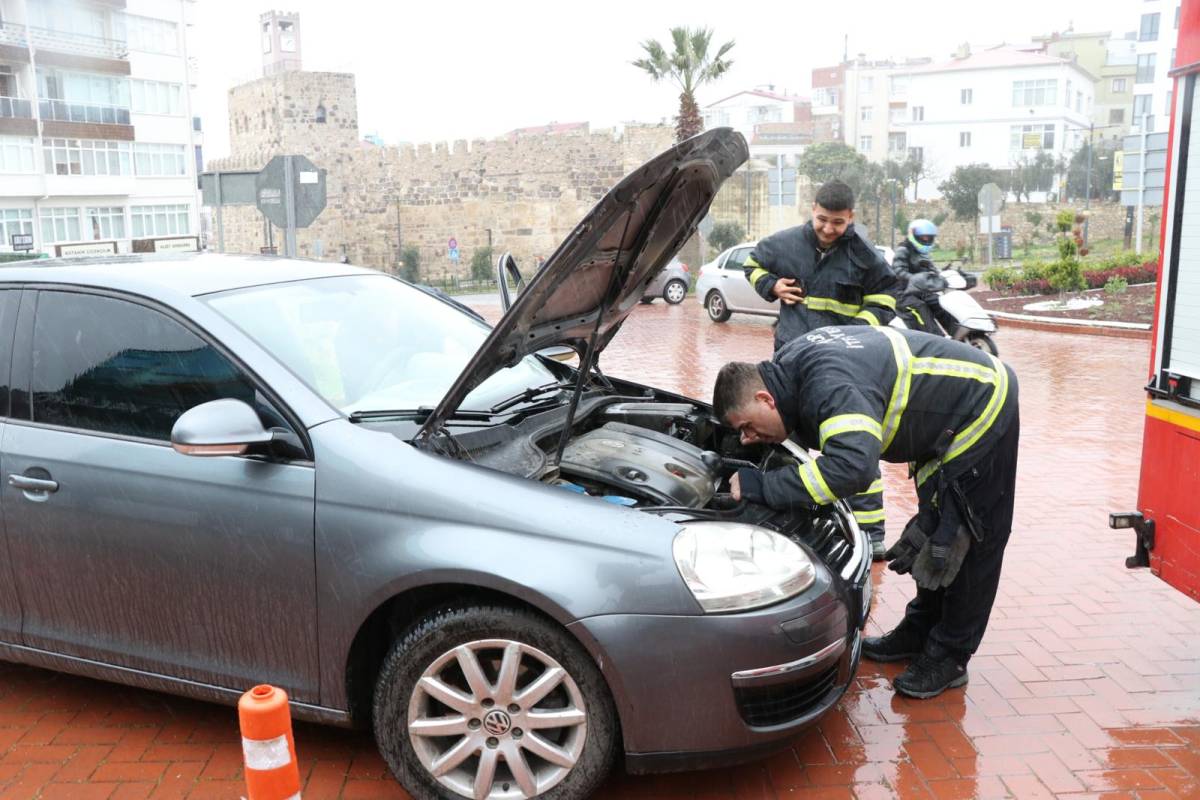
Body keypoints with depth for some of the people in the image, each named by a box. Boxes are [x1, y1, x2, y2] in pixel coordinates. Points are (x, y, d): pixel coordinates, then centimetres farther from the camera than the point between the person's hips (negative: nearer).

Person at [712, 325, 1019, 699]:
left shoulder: (830, 387, -39)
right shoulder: (789, 364, -9)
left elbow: (851, 467, -53)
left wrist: (761, 486, -46)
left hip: (982, 410, -10)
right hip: (947, 416, 10)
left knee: (968, 543, 1)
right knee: (935, 532, 19)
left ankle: (948, 657, 13)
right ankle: (919, 633, 33)